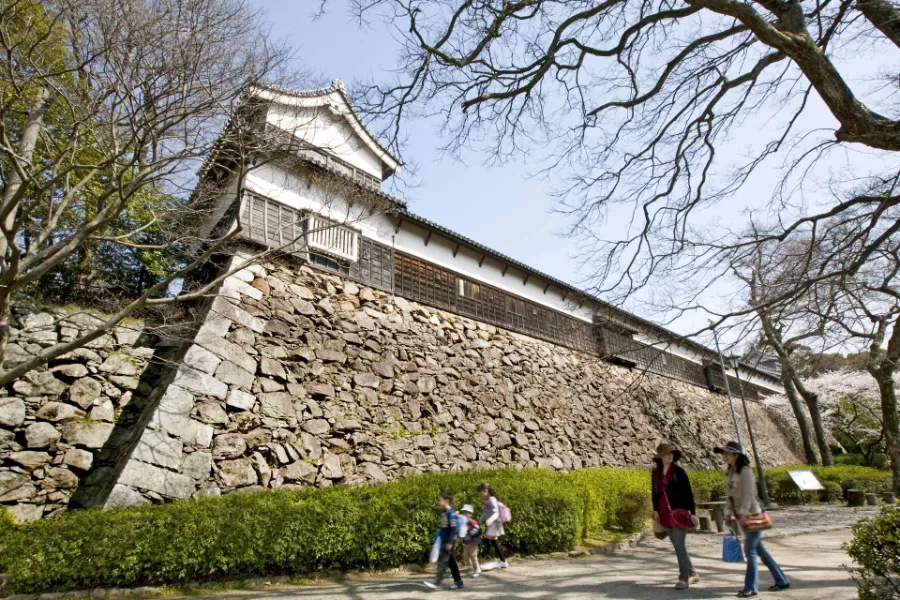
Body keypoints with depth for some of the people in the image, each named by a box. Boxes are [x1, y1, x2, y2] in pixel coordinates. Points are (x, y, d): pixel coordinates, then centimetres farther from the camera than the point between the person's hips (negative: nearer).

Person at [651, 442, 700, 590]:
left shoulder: (679, 471, -6)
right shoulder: (656, 473, 5)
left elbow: (688, 493, -6)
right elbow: (655, 492, 11)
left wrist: (693, 513, -10)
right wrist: (655, 510, 4)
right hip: (665, 513, 5)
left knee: (679, 545, -8)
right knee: (677, 546, 12)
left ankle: (684, 578, 1)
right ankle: (692, 574, 28)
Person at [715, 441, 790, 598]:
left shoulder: (745, 470, -15)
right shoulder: (730, 472, 7)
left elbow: (748, 494, -21)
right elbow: (730, 494, 10)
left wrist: (744, 513, -25)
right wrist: (728, 513, 6)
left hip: (752, 515, -8)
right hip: (742, 516, 8)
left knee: (750, 550, -6)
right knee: (759, 550, 14)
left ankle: (751, 587, 2)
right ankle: (782, 580, 28)